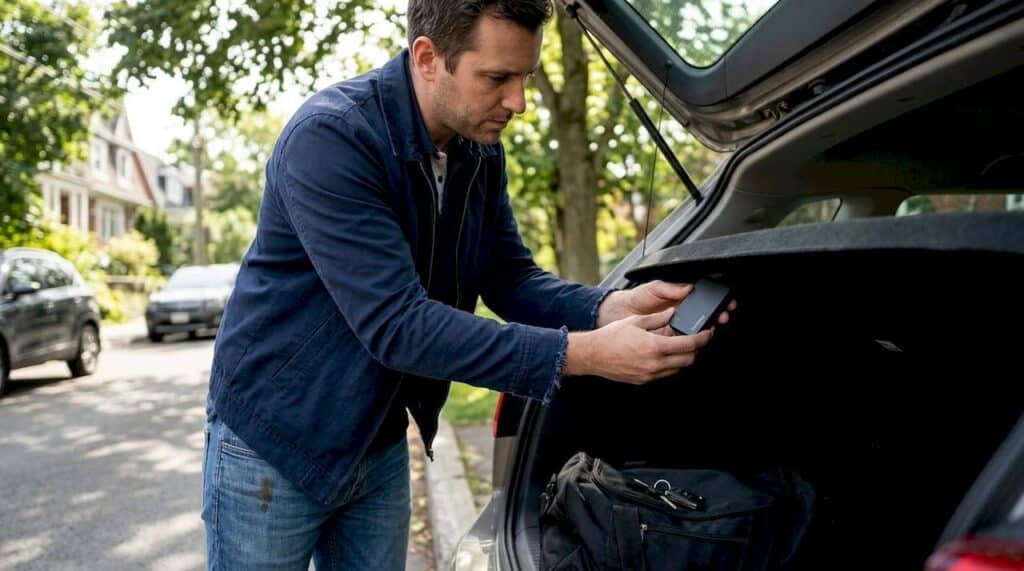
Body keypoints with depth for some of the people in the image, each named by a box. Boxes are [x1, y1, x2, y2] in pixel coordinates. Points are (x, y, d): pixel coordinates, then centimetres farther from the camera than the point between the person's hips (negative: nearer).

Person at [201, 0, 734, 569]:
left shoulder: (481, 152, -4)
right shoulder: (330, 138, -27)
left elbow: (511, 278, -1)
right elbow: (397, 325, -32)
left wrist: (608, 308, -21)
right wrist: (581, 354, -34)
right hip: (273, 443, -6)